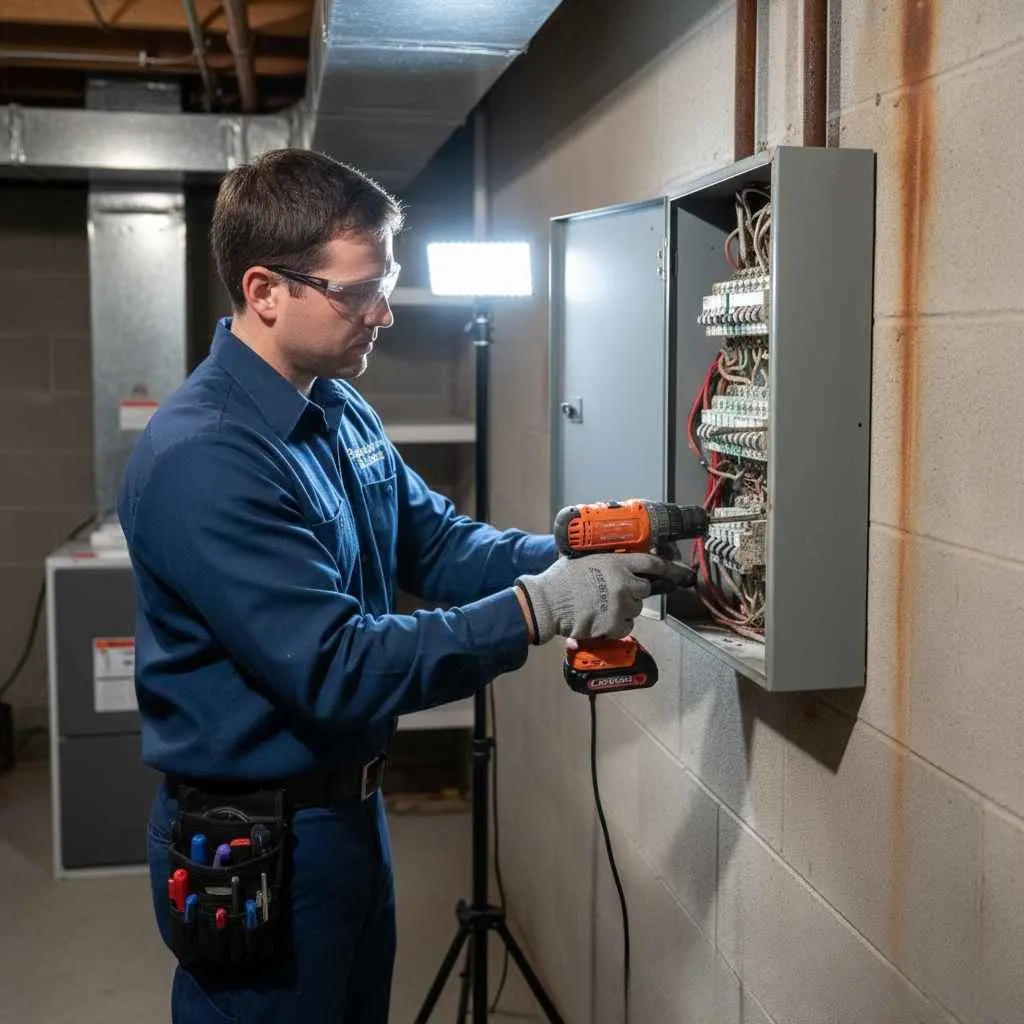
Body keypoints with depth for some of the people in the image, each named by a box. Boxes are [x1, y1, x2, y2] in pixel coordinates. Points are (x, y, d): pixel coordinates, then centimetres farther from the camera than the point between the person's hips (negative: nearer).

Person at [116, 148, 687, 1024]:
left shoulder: (342, 413, 4)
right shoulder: (202, 459, -26)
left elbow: (438, 543, 9)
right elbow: (337, 668, -29)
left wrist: (569, 561, -8)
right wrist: (540, 610, -27)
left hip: (348, 809, 9)